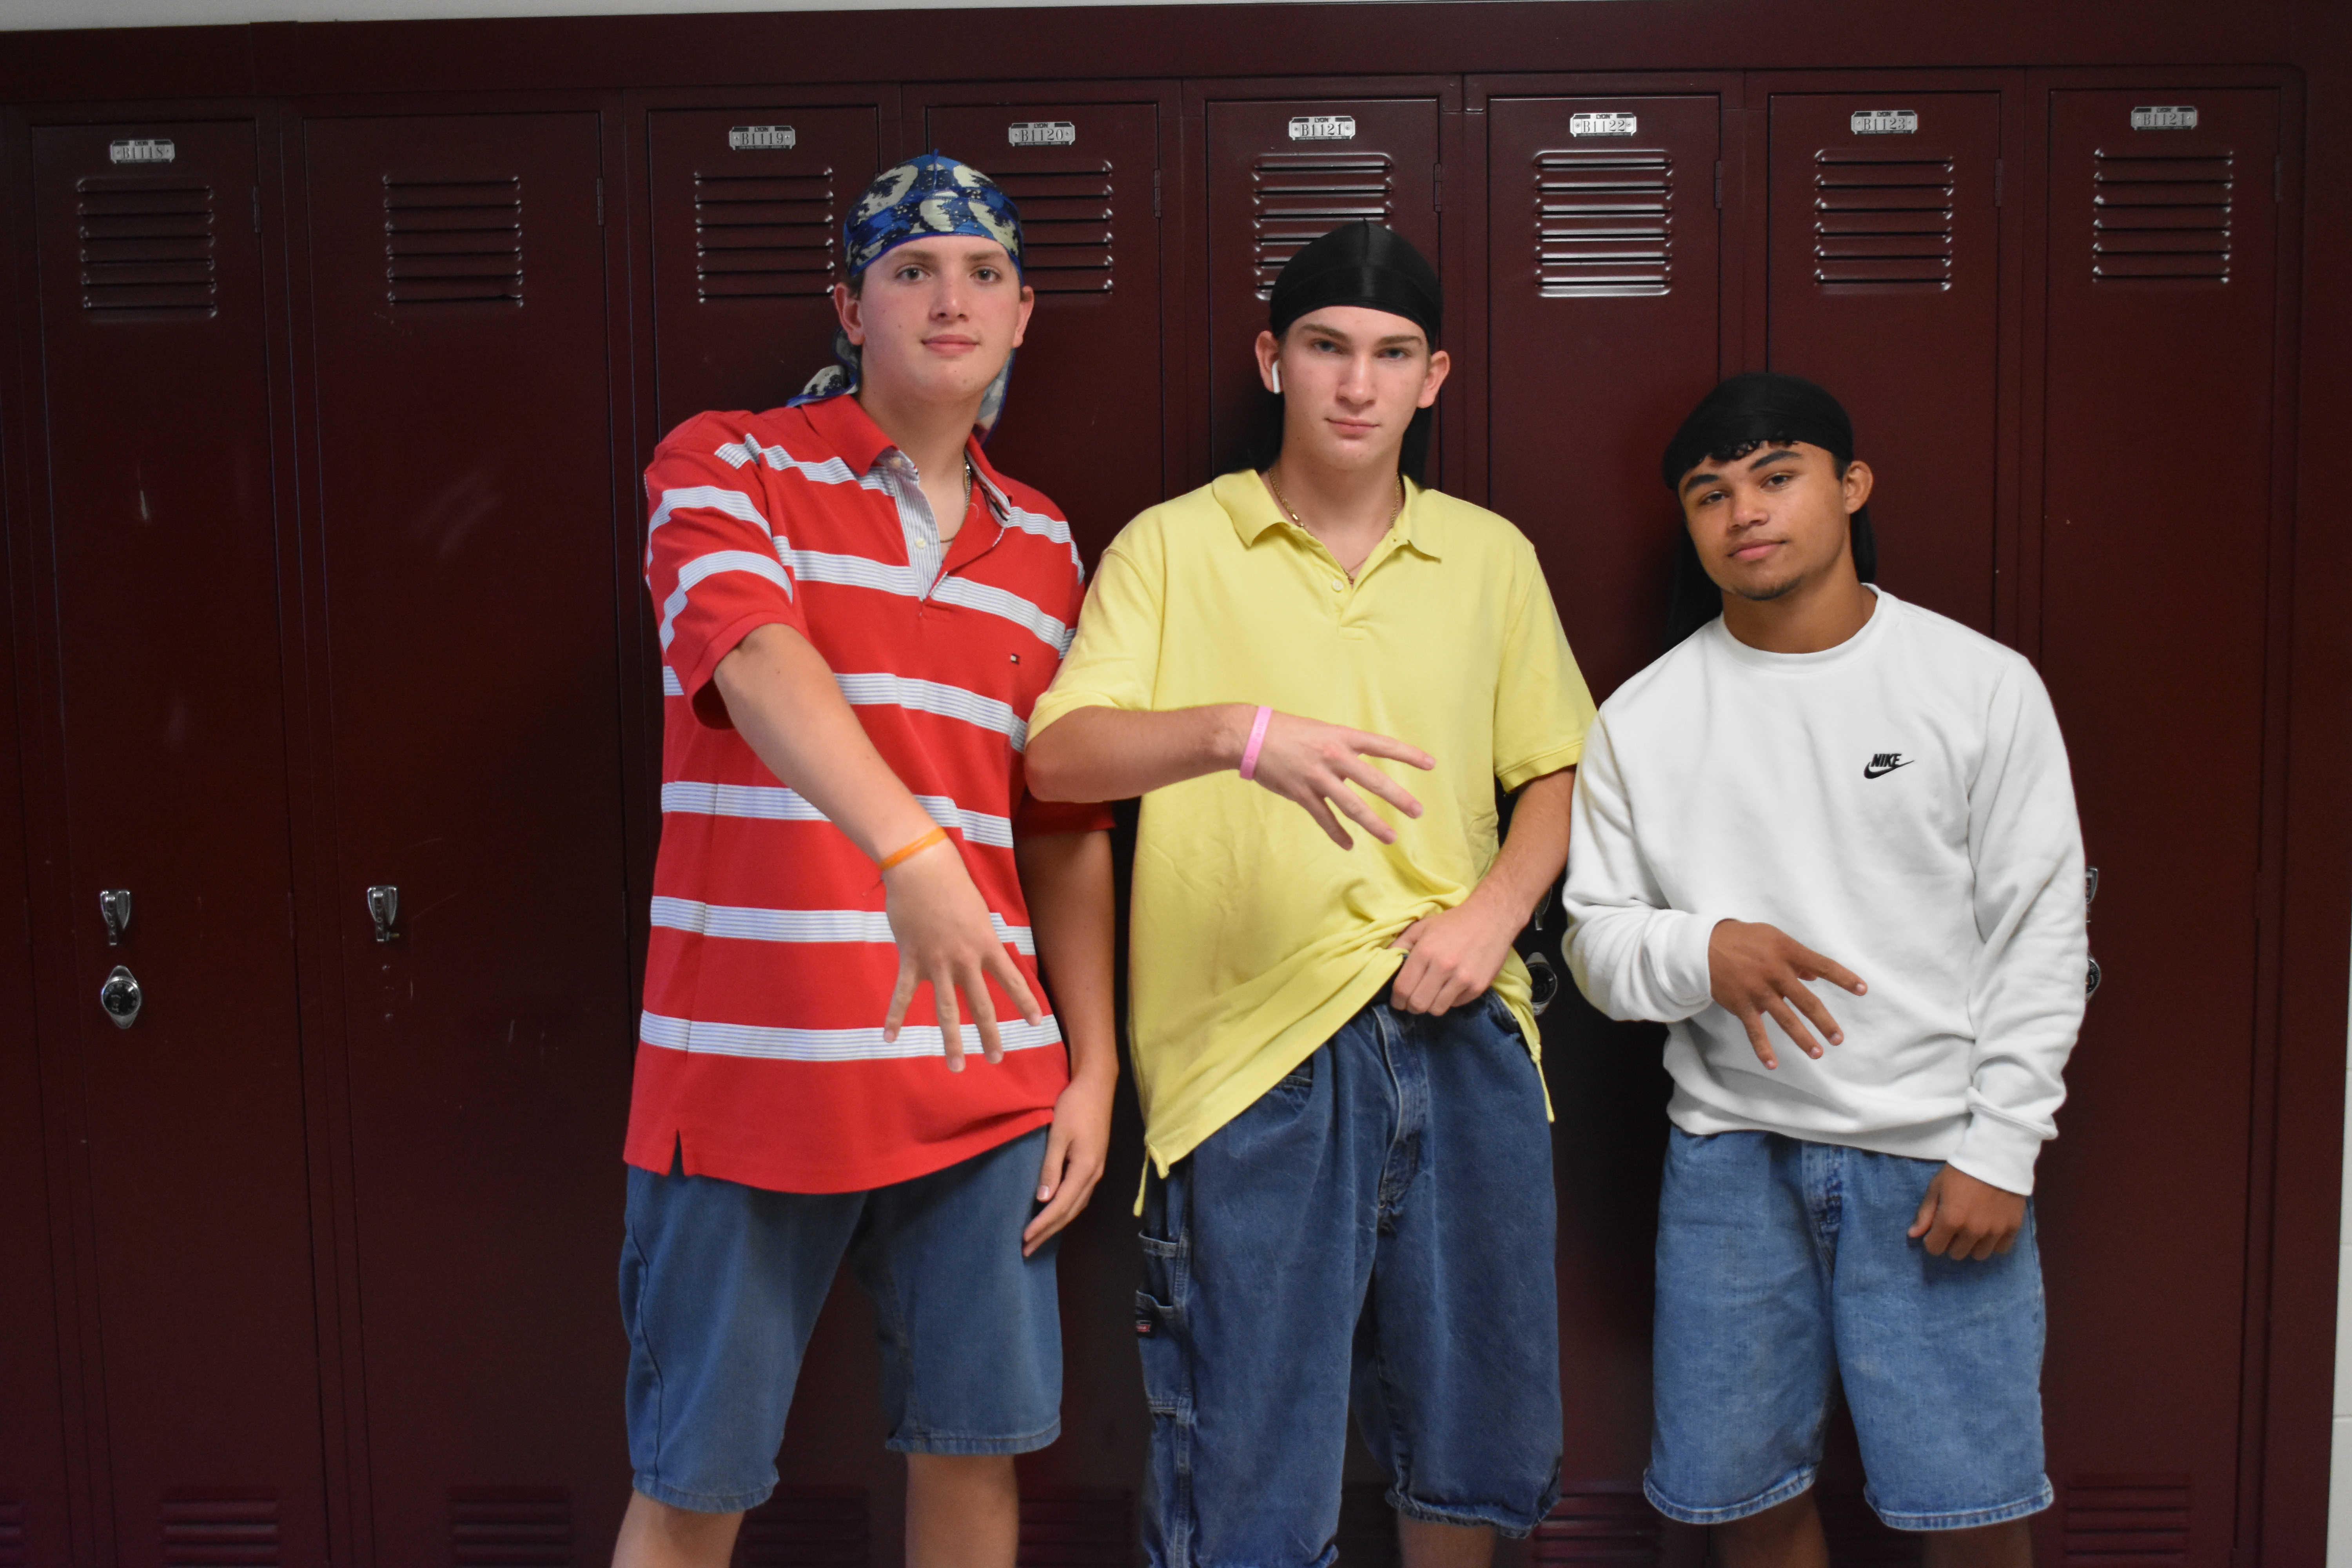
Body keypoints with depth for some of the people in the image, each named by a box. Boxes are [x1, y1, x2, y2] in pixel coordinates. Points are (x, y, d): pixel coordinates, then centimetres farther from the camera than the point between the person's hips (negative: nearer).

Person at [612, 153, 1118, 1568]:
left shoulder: (1044, 549, 11)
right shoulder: (729, 468, -3)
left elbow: (1065, 833, 13)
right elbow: (755, 656, -24)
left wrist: (1092, 1068, 7)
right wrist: (910, 853, -41)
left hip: (984, 1083, 4)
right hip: (748, 1079, -4)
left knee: (975, 1445, 13)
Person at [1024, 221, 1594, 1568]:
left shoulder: (1491, 557, 12)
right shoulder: (1174, 548, 1)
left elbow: (1556, 768, 16)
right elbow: (1060, 757, -12)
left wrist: (1493, 913, -2)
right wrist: (1241, 730, -29)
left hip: (1460, 1035, 4)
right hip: (1258, 1043, -4)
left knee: (1479, 1436, 17)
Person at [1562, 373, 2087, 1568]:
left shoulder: (1984, 685, -2)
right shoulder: (1643, 718, 2)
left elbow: (2041, 937, 0)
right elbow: (1596, 939, 3)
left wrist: (2000, 1152, -6)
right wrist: (1701, 953, -19)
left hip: (1933, 1155, -1)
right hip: (1730, 1154, 2)